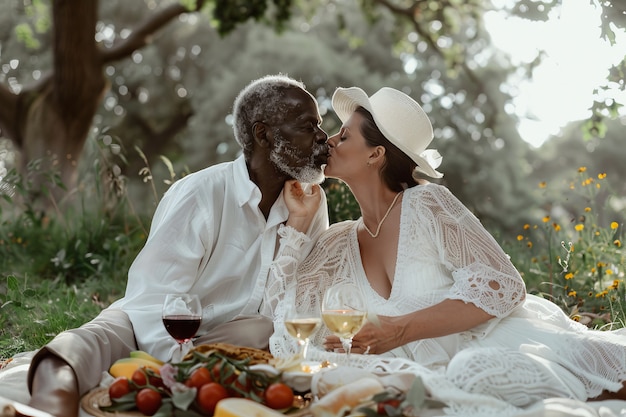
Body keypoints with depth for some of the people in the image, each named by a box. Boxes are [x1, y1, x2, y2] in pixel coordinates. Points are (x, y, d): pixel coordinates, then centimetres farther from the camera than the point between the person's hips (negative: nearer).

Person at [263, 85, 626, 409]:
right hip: (445, 366, 5)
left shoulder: (426, 203, -4)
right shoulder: (340, 244, 13)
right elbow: (284, 311, 7)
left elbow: (502, 286, -10)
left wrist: (399, 330, -16)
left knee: (477, 371, -37)